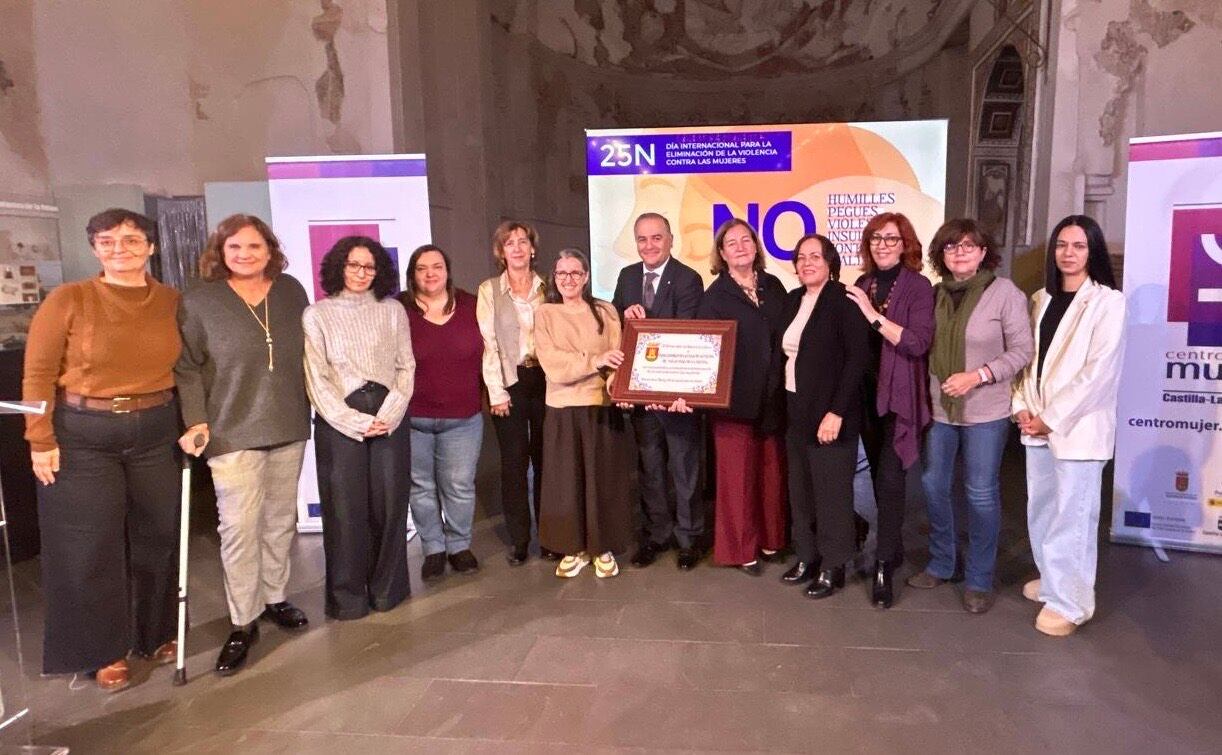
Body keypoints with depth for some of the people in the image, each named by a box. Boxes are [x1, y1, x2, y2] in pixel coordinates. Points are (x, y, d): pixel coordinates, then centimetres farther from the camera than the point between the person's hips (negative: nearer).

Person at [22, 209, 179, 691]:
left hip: (155, 431, 3)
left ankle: (156, 633, 33)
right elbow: (38, 374, -6)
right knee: (90, 546, 7)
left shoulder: (172, 301, 1)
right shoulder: (69, 299, -8)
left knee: (156, 536, 13)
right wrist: (41, 440, -9)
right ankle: (104, 651, 26)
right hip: (82, 436, -3)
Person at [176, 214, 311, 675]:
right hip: (233, 432, -3)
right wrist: (195, 421, -12)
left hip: (289, 428, 4)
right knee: (239, 527, -2)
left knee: (281, 519, 13)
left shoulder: (292, 291, 6)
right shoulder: (200, 300, -3)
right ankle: (242, 624, 11)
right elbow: (187, 367, -4)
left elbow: (309, 353, 11)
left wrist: (313, 407, 11)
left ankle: (275, 598, 30)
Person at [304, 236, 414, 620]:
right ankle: (347, 596, 15)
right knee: (345, 508, 2)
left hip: (389, 419, 2)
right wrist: (355, 422, -11)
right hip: (339, 422, -1)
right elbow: (316, 378, -2)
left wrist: (389, 414, -8)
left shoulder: (393, 311, 8)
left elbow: (406, 366, 5)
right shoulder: (317, 315, 3)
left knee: (390, 504, 5)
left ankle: (387, 589, 19)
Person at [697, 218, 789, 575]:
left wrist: (786, 384, 5)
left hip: (773, 397, 4)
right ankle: (742, 548, 17)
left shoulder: (774, 286, 9)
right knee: (738, 474, 4)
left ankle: (771, 539, 27)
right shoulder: (715, 295, -4)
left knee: (773, 470, 12)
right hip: (734, 398, -4)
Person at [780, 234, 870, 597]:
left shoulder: (844, 301, -10)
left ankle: (832, 566, 16)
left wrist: (836, 411, -21)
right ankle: (807, 556, 26)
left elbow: (858, 358, -17)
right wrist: (785, 406, 7)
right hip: (796, 409, 7)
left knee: (831, 491, 3)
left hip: (829, 411, -7)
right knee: (800, 488, 12)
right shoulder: (793, 300, 11)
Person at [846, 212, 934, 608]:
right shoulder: (862, 285, 6)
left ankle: (884, 566, 1)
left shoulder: (918, 286, -7)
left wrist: (874, 315, -21)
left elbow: (919, 343, -19)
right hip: (866, 393, 5)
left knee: (890, 478, -7)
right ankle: (893, 547, 32)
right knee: (879, 475, 15)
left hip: (899, 395, -5)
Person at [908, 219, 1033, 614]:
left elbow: (1023, 350, -10)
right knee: (934, 486, 12)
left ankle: (979, 579, 22)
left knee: (981, 493, 6)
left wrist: (977, 375, -20)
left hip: (986, 411, -4)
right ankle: (940, 564, 32)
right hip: (939, 408, 5)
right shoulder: (935, 294, 4)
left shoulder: (1005, 291, -9)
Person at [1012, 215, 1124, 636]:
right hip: (1038, 424, 6)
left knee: (1072, 514, -1)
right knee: (1040, 509, 15)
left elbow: (1099, 371, -13)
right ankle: (1051, 580, 33)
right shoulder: (1041, 300, 12)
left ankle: (1070, 602, 11)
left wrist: (1052, 419, -13)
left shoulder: (1107, 301, -7)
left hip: (1078, 426, -6)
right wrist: (1023, 406, -2)